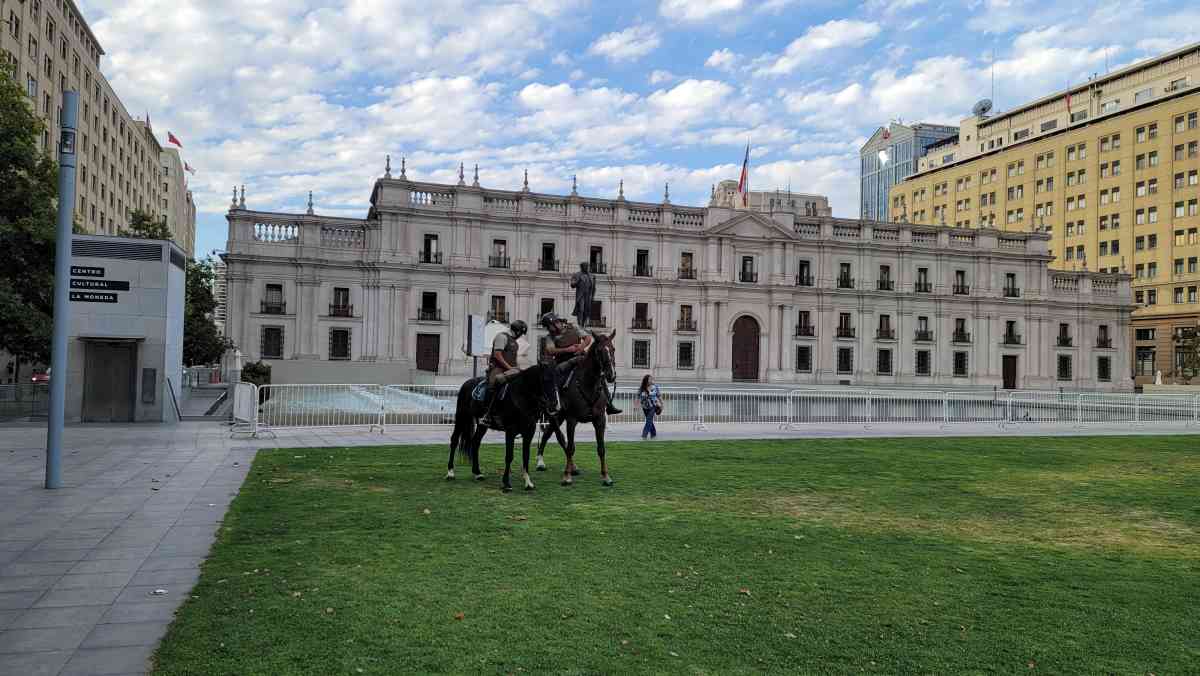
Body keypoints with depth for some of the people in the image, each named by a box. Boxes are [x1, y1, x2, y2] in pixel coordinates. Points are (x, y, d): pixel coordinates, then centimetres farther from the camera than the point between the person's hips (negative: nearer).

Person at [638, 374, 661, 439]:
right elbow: (638, 398, -6)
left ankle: (644, 435, -12)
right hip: (645, 407, 2)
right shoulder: (641, 389, -7)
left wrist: (661, 404, 9)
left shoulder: (655, 387, -6)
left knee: (649, 420, -12)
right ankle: (653, 434, 28)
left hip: (653, 406, -2)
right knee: (650, 421, 12)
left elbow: (659, 396, 4)